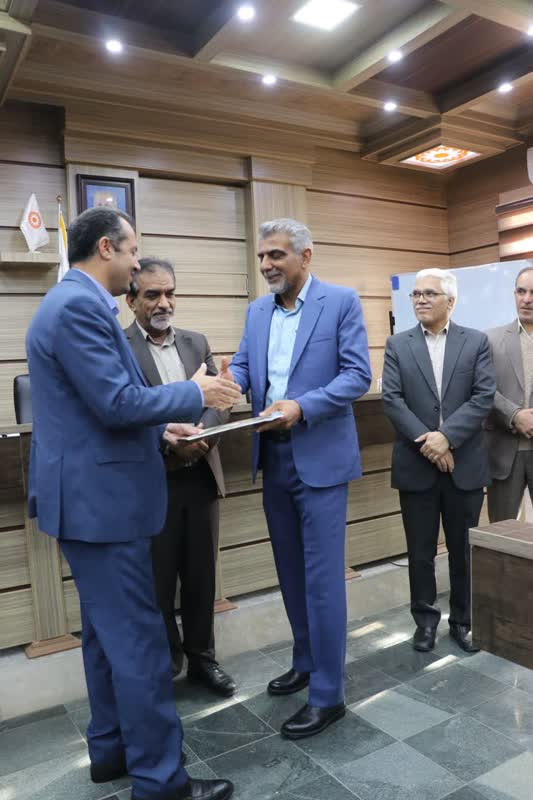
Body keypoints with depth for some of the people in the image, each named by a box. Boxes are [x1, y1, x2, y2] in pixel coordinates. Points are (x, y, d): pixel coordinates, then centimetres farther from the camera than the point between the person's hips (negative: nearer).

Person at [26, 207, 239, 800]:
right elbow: (117, 402, -24)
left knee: (109, 632, 19)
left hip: (93, 493, 11)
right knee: (138, 639, 0)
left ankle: (111, 749, 35)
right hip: (100, 498, -11)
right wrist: (194, 393, -11)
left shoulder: (74, 301, 15)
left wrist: (159, 430, 11)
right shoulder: (80, 305, -18)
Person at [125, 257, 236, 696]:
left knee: (202, 574, 15)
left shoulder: (197, 342, 9)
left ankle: (202, 657, 33)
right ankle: (165, 662, 31)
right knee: (158, 578, 11)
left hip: (201, 477, 4)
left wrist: (200, 433, -14)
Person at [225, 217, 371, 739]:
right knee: (291, 572, 17)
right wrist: (226, 380, -18)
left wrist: (301, 406, -24)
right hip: (274, 458, 6)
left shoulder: (341, 302, -6)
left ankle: (327, 694, 14)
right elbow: (243, 367, 6)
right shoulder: (257, 310, 11)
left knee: (321, 576, -1)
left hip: (320, 458, -6)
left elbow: (358, 375, -12)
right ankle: (306, 662, 36)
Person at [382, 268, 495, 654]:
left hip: (465, 463, 0)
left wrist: (446, 436, -17)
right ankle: (426, 619, 26)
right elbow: (392, 400, -5)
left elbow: (484, 396, -6)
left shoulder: (476, 341, 4)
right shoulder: (397, 345, 5)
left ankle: (463, 620, 29)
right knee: (421, 550, 9)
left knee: (465, 548, 11)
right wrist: (427, 442, -15)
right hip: (416, 465, 0)